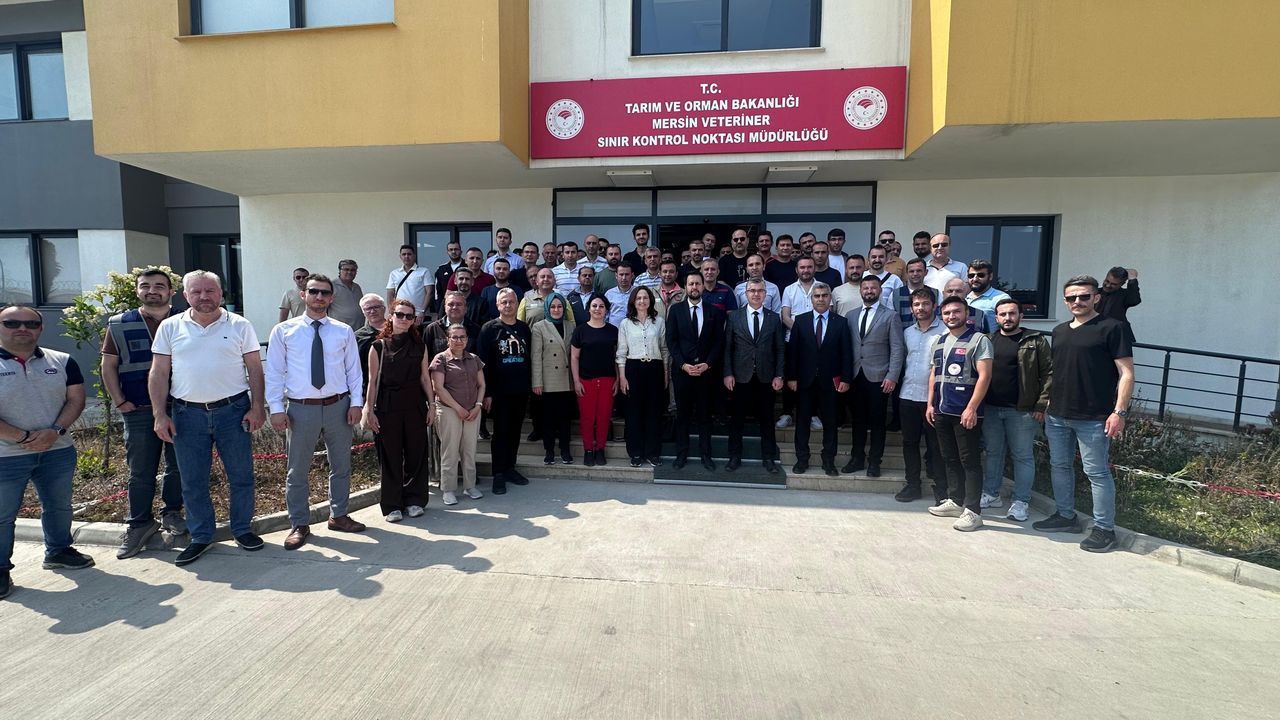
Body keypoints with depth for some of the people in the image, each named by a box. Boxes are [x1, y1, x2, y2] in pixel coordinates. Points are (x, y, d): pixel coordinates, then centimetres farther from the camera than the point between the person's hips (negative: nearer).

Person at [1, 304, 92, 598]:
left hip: (57, 451, 3)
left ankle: (58, 551, 34)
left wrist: (55, 431, -15)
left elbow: (76, 399, 0)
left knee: (59, 505, 16)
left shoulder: (62, 362, 3)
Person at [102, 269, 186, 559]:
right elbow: (109, 365, 6)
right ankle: (139, 523, 19)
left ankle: (171, 512, 26)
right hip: (139, 411, 0)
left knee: (179, 466, 9)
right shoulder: (120, 324, 4)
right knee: (140, 471, 6)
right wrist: (119, 402, -2)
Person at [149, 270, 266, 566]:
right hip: (188, 413, 1)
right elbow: (159, 374, 5)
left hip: (233, 410, -1)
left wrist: (258, 407, -6)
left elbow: (255, 369, 1)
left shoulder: (239, 325, 1)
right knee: (192, 481, 10)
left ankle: (242, 529, 22)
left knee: (241, 475, 6)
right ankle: (200, 537, 24)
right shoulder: (170, 327, 4)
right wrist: (160, 415, -2)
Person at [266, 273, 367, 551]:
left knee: (341, 465, 13)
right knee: (298, 470, 7)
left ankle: (338, 516, 31)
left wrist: (356, 402, -3)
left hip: (338, 406, 2)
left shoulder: (344, 331, 4)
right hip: (301, 409, -2)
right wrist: (276, 408, -6)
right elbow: (274, 371, 0)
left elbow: (353, 369, 4)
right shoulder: (283, 330, 0)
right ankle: (300, 525, 23)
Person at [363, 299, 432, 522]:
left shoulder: (420, 346, 7)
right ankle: (392, 505, 17)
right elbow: (373, 382, 0)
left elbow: (425, 378, 9)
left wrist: (431, 405, 6)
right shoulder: (379, 347, 0)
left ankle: (414, 500, 21)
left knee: (416, 454, 6)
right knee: (390, 457, 5)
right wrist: (369, 411, -3)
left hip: (415, 405, 2)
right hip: (388, 407, -2)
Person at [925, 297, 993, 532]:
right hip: (942, 411, 7)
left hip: (966, 412, -7)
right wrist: (930, 404, 12)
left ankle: (973, 511, 6)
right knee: (950, 459, 14)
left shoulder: (978, 340, -6)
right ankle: (956, 501, 26)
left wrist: (971, 408, -19)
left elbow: (984, 376, -13)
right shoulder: (938, 341, 14)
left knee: (969, 461, -1)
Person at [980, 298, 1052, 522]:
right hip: (991, 408, 4)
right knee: (993, 453, 13)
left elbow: (1048, 373, -5)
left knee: (1023, 456, 5)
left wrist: (1042, 405, -12)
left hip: (1022, 410, -4)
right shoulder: (988, 341, 10)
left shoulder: (1036, 341, -1)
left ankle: (1020, 501, 13)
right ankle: (991, 494, 24)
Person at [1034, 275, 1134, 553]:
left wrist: (1119, 411, -15)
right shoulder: (1059, 331, 14)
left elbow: (1126, 372, -9)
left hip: (1093, 419, -6)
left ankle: (1104, 529, 13)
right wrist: (1048, 405, 15)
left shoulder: (1111, 328, -5)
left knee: (1098, 473, 1)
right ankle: (1066, 516, 28)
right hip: (1057, 416, 7)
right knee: (1059, 466, 14)